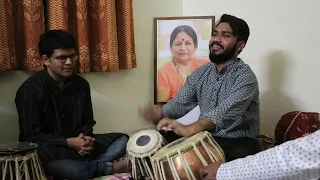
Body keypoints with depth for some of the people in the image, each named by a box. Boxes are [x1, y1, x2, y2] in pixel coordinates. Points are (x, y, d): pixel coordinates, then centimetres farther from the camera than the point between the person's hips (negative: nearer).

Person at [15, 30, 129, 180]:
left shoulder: (81, 84, 4)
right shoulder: (30, 90, -13)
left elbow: (87, 122, 10)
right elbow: (32, 137, -15)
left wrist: (85, 139, -14)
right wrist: (69, 142, -25)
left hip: (77, 146, 6)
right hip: (45, 150, -5)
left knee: (122, 140, -6)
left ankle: (84, 166, -24)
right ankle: (106, 168, -16)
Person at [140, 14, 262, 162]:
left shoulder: (245, 76, -16)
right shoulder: (200, 73, 7)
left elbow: (226, 112, -33)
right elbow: (180, 103, 2)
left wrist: (190, 129, -50)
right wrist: (159, 113, -23)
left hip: (239, 144, -5)